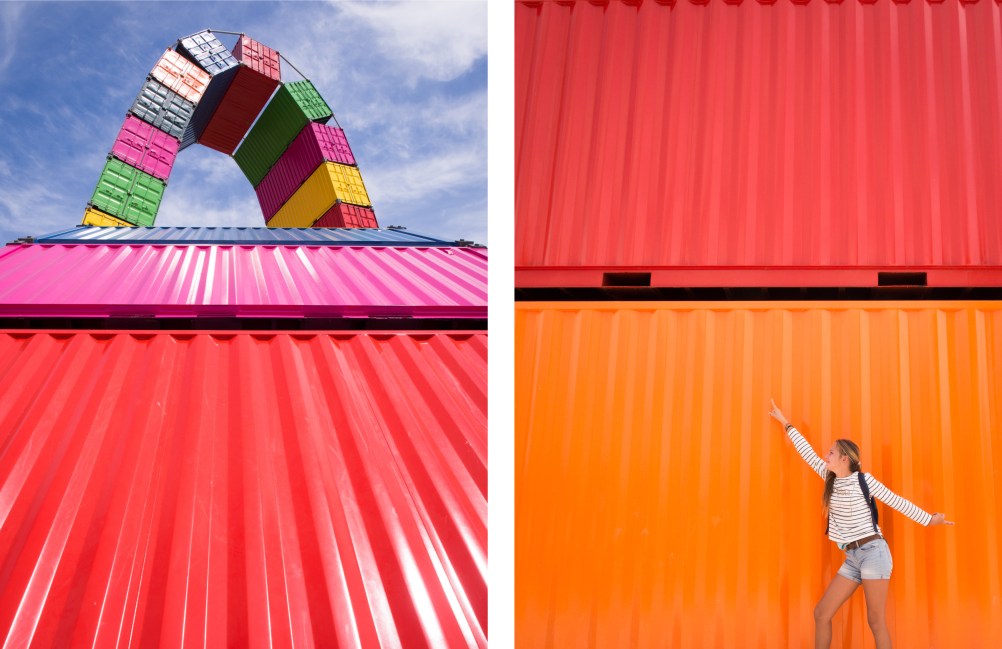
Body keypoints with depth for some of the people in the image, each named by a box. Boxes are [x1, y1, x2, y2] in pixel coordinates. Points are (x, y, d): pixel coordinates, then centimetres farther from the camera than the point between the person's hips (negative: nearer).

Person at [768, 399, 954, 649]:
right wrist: (786, 424, 21)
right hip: (852, 558, 7)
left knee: (875, 621, -8)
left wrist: (928, 519, 5)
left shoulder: (863, 480, -6)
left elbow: (896, 501, 1)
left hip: (873, 552, -7)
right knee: (821, 613, 1)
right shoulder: (831, 478, 10)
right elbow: (809, 454, 16)